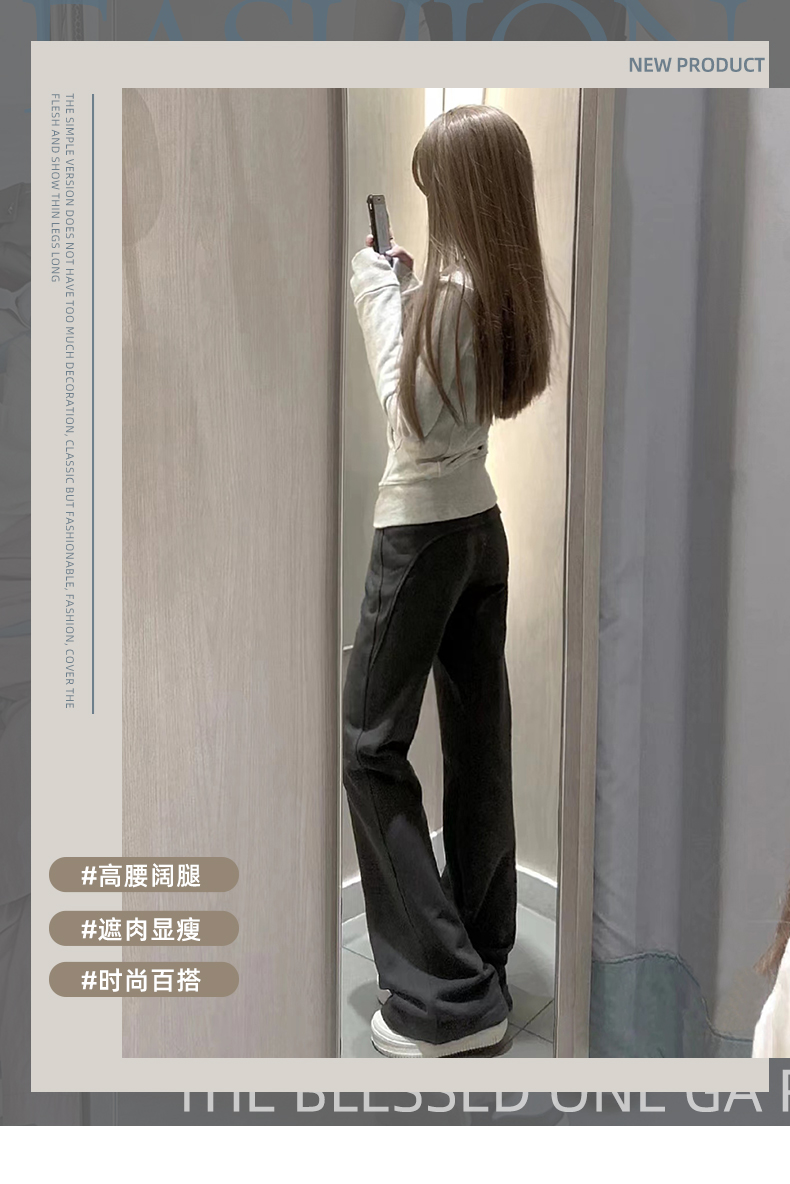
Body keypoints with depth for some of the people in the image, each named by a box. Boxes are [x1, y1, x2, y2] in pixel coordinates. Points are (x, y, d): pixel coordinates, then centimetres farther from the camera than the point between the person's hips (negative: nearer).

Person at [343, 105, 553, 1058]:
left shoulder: (446, 292, -17)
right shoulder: (508, 292, 8)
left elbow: (413, 417, -16)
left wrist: (376, 295, -8)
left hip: (422, 533, -9)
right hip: (482, 526, 9)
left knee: (370, 744, 0)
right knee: (479, 739, 12)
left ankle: (449, 997, 4)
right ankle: (483, 958, 26)